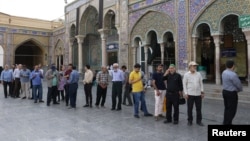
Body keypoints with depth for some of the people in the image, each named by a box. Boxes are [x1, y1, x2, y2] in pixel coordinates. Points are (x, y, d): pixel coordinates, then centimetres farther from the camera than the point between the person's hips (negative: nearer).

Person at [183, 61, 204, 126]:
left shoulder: (198, 74, 7)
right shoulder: (186, 74, -3)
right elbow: (184, 84, -2)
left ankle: (199, 120, 22)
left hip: (198, 94, 3)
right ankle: (190, 121, 19)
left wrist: (202, 92, 6)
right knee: (190, 108, 5)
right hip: (190, 94, -3)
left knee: (199, 108, 8)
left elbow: (201, 83, 11)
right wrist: (185, 93, -7)